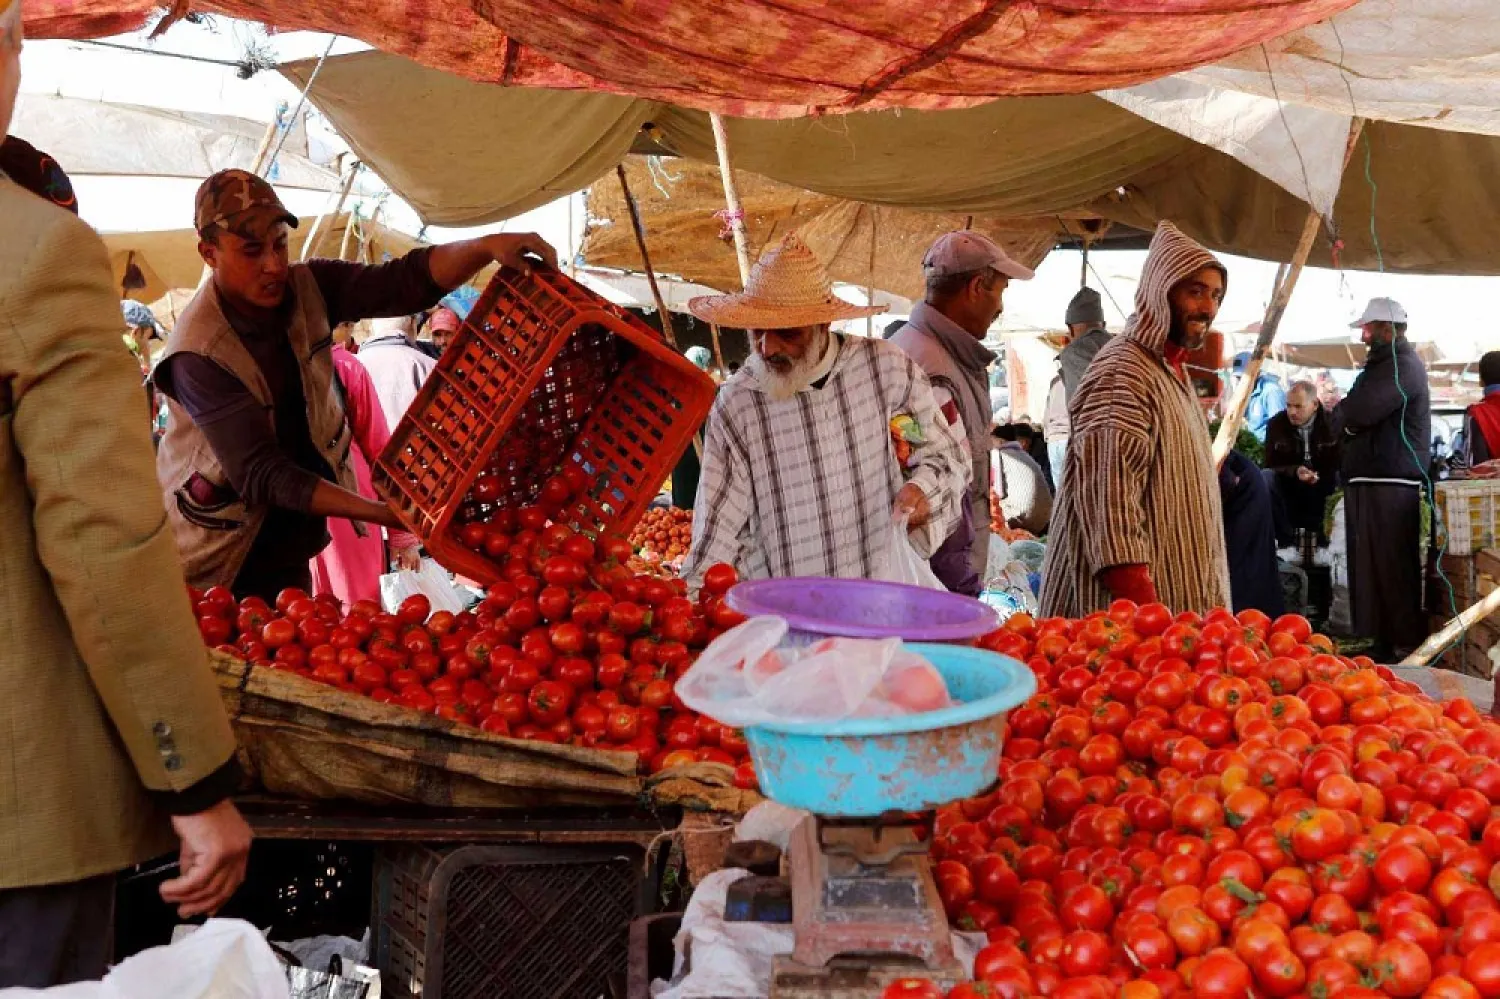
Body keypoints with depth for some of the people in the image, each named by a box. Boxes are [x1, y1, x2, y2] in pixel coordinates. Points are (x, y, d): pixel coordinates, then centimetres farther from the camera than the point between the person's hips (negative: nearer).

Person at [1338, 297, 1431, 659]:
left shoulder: (1402, 367, -12)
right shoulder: (1386, 363, 22)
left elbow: (1355, 414, -23)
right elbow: (1351, 417, 19)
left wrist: (1342, 411, -1)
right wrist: (1350, 413, -3)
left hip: (1389, 483, -10)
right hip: (1370, 479, 10)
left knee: (1391, 568, -7)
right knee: (1369, 566, 13)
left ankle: (1406, 648, -2)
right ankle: (1374, 643, 20)